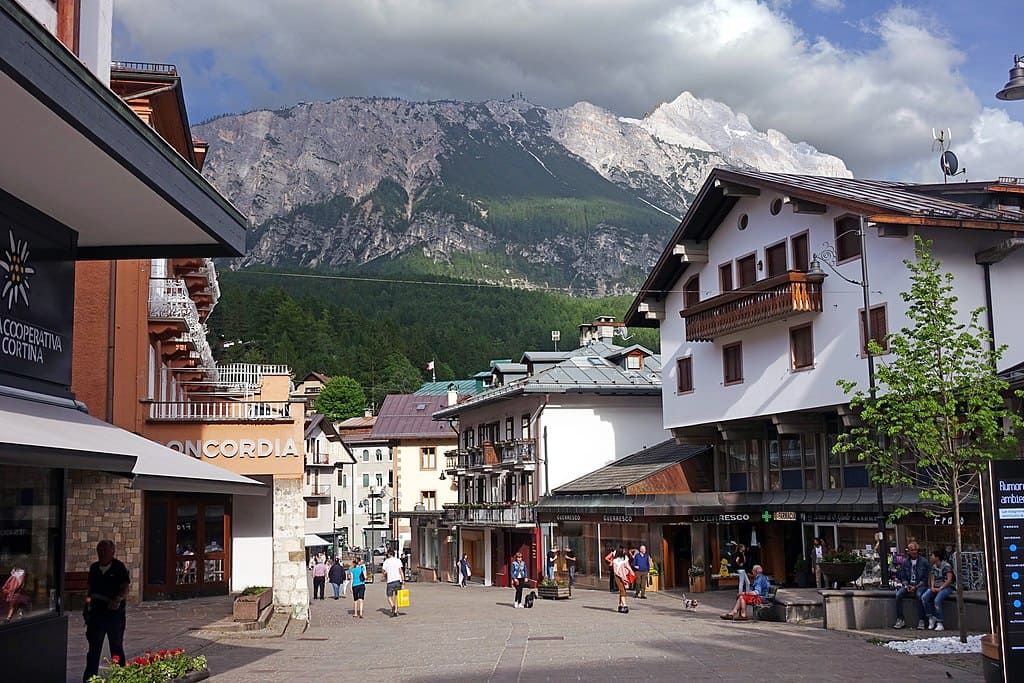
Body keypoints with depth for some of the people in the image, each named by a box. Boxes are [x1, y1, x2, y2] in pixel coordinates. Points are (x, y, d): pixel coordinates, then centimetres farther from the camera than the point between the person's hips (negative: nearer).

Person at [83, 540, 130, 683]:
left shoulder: (119, 567, -7)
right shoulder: (94, 568, 9)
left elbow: (125, 589, -16)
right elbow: (91, 589, 20)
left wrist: (118, 600, -33)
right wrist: (88, 603, 16)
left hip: (115, 613, -4)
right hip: (96, 612, 4)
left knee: (116, 647, 6)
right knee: (94, 648, 7)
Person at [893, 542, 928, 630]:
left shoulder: (924, 562, -1)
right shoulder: (905, 562, 8)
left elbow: (925, 578, -3)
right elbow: (903, 577, 9)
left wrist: (916, 587, -15)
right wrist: (907, 586, -11)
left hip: (920, 585, -3)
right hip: (908, 584, 3)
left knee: (919, 595, -35)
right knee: (898, 594, -23)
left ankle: (921, 621, -29)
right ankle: (900, 620, -19)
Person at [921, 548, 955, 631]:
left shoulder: (946, 566, -9)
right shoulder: (934, 566, 15)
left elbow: (949, 580, -13)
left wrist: (940, 588, -17)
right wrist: (932, 587, -2)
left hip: (946, 587, -7)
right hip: (935, 587, 7)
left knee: (937, 600, -33)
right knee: (924, 598, -20)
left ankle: (939, 623, -24)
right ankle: (931, 618, -9)